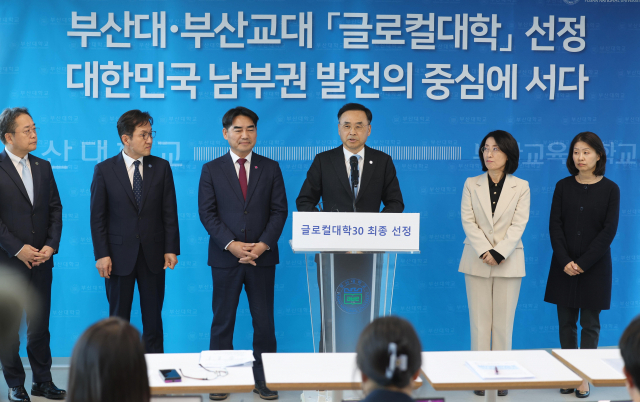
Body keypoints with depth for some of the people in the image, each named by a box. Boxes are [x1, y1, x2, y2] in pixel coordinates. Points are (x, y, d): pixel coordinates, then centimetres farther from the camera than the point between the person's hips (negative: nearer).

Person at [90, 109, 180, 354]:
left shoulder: (161, 167, 4)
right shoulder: (104, 170, -1)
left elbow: (170, 212, 4)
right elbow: (97, 217, -2)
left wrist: (171, 249, -3)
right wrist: (101, 254, -8)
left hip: (153, 254, 2)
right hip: (119, 255, -1)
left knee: (153, 317, 7)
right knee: (118, 318, 7)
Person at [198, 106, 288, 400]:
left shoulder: (270, 168, 7)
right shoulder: (211, 170, 4)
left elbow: (279, 210, 2)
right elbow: (207, 213, -2)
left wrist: (263, 244, -12)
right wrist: (231, 244, -14)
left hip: (262, 256, 1)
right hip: (225, 257, -1)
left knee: (264, 321, 4)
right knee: (222, 321, 4)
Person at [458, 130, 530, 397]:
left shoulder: (521, 187, 1)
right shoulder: (471, 184, 4)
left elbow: (518, 224, -6)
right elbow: (468, 221, -3)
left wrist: (499, 253, -17)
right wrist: (484, 252, -15)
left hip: (508, 261, -1)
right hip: (477, 261, 1)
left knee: (503, 322, 3)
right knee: (479, 321, 2)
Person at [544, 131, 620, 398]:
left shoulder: (610, 189, -4)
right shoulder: (563, 186, 2)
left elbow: (609, 230, -9)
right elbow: (555, 226, -2)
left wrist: (583, 263, -14)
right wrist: (565, 261, -13)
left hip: (594, 265, -2)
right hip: (565, 266, 2)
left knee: (590, 322, 3)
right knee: (566, 321, 5)